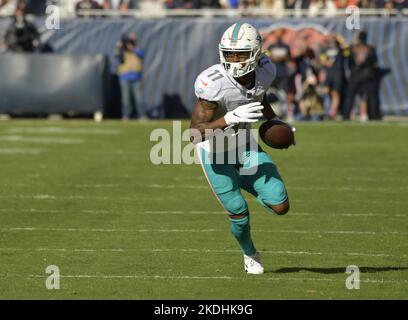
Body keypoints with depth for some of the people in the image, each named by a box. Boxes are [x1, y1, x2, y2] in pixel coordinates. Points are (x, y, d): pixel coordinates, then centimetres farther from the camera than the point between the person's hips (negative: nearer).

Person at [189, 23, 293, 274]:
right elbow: (195, 133, -32)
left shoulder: (264, 71, -15)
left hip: (245, 147, 5)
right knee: (239, 213, -3)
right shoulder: (213, 83, -33)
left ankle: (245, 183, 30)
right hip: (215, 153, -5)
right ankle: (250, 254, 31)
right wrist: (230, 119, -43)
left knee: (280, 206, -4)